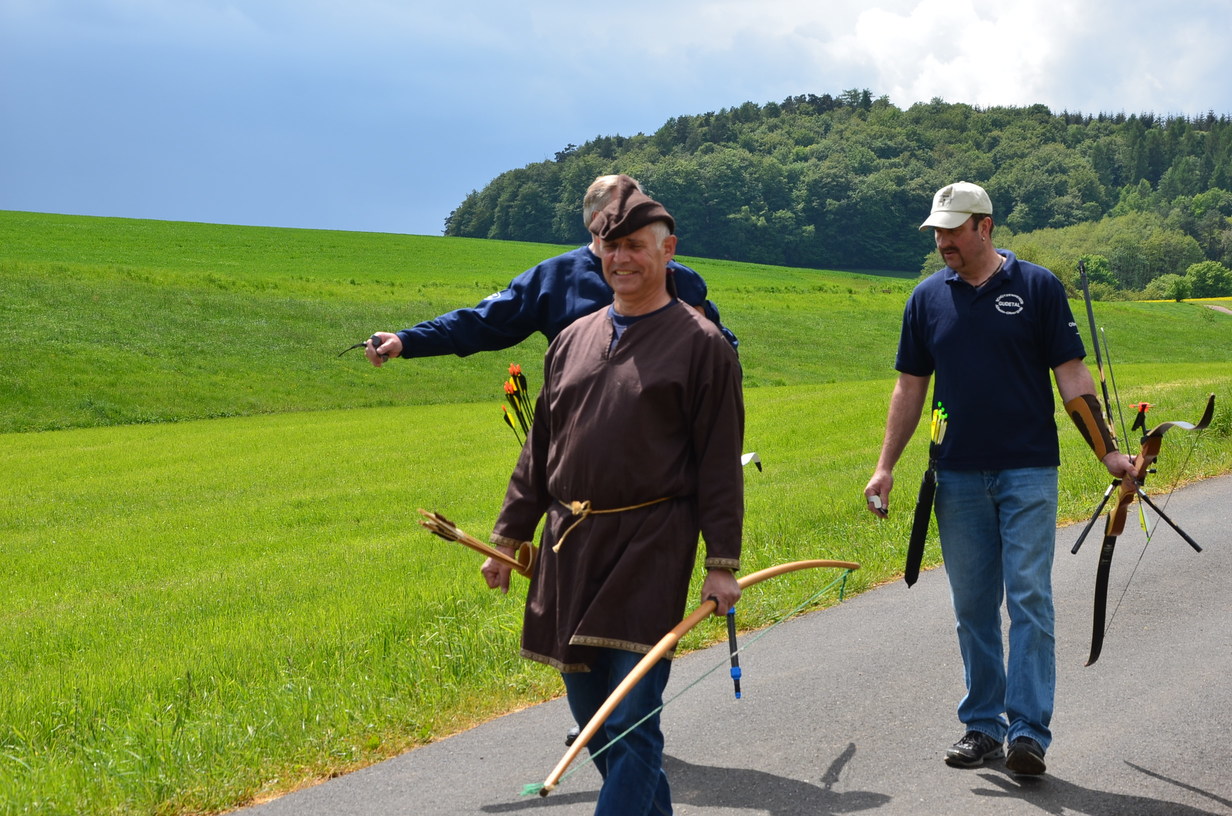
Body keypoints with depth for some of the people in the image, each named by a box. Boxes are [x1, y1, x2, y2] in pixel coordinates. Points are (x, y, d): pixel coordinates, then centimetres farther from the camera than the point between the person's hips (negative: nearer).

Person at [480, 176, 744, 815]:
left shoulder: (700, 344, -2)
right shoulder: (574, 339, 15)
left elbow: (720, 462, -5)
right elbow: (539, 450, 19)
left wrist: (722, 563, -10)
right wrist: (509, 536, 15)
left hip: (650, 551, -6)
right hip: (568, 548, 6)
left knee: (631, 720, -8)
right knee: (588, 709, 12)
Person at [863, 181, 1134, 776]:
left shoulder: (1038, 287, -1)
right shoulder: (928, 298, 8)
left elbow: (1071, 376, 0)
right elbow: (910, 387, 12)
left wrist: (1107, 451, -6)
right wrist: (886, 467, 7)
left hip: (1028, 470, -3)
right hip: (958, 476, 3)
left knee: (1029, 598, -7)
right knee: (972, 608, 8)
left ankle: (1028, 732, -4)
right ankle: (982, 726, 16)